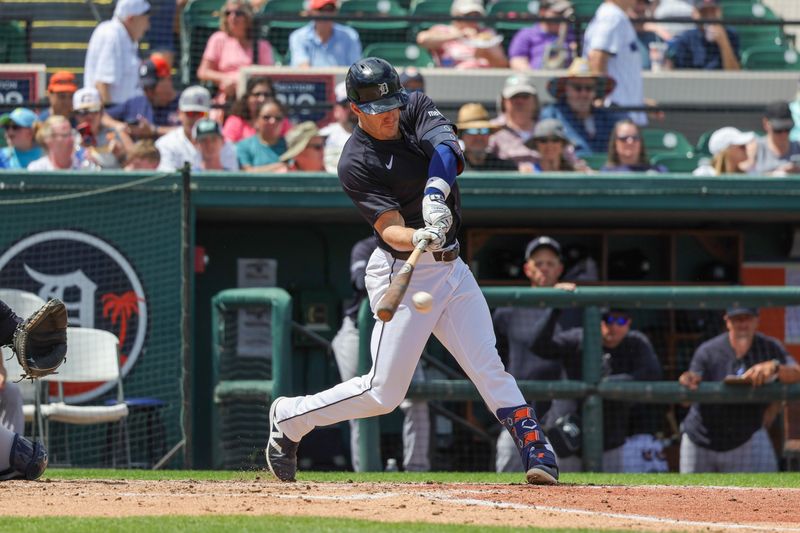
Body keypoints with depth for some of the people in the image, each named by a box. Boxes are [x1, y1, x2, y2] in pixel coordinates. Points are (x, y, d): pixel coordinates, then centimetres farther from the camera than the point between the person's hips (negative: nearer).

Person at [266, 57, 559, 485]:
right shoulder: (355, 164, -16)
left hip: (450, 266, 6)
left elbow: (447, 147, -19)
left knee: (489, 369, 1)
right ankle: (289, 418, 15)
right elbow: (390, 229, -24)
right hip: (403, 273, -6)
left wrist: (435, 196, -37)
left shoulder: (416, 108, 1)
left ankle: (535, 449, 3)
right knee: (383, 394, -2)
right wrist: (420, 238, -46)